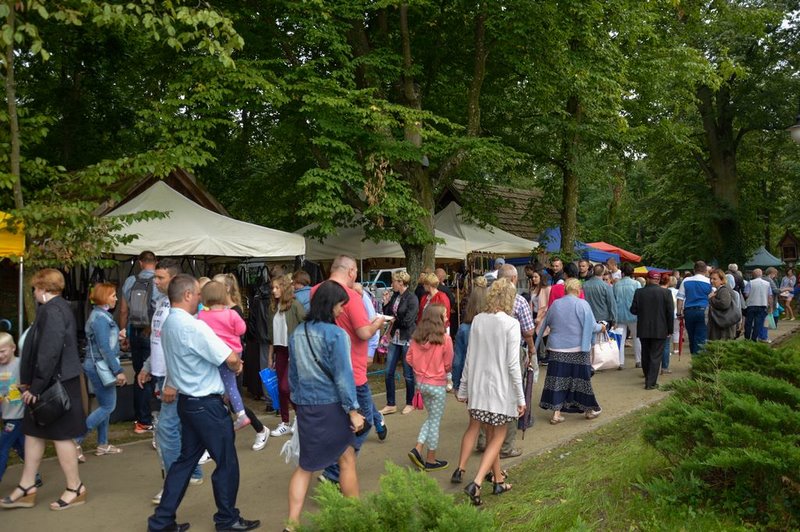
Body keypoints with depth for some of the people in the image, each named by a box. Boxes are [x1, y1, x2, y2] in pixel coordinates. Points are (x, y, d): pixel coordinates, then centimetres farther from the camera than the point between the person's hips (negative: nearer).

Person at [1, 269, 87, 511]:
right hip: (52, 382, 10)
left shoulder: (51, 311, -19)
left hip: (56, 384, -10)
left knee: (61, 435, 1)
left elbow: (49, 352, -25)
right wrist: (29, 381, 17)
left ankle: (75, 488, 14)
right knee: (33, 432, 15)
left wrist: (36, 386, -20)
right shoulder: (60, 307, 13)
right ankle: (27, 488, 24)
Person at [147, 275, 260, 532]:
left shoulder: (168, 324, 6)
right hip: (207, 404, -9)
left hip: (187, 401, 9)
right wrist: (237, 365, -2)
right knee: (227, 462, 7)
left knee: (186, 459, 17)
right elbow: (231, 358, -25)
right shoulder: (194, 327, -23)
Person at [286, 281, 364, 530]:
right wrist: (353, 410, -10)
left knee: (305, 466, 14)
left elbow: (292, 374, 12)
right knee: (346, 461, 12)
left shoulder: (297, 333, 4)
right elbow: (343, 375, -15)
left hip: (305, 407, 5)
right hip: (331, 406, -5)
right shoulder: (336, 334, -15)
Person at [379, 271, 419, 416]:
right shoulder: (394, 296, 6)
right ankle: (390, 404, 19)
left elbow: (407, 322, -17)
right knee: (388, 372, 8)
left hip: (407, 340, -7)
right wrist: (386, 302, -3)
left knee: (408, 374, 5)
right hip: (395, 338, 7)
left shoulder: (412, 299, -14)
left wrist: (394, 320, -3)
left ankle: (410, 403, 23)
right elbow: (387, 315, 8)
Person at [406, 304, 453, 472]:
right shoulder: (445, 339, -18)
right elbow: (448, 365, -9)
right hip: (437, 385, -5)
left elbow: (409, 358, 2)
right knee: (435, 422, 8)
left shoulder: (416, 337, -4)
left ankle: (417, 449, 9)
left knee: (431, 418, 22)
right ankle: (431, 460, 18)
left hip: (421, 382, 5)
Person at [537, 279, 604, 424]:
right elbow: (592, 326, -9)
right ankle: (589, 410, 26)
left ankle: (556, 413, 3)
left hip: (557, 349, 3)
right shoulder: (583, 305, -10)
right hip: (578, 350, -2)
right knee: (580, 378, 9)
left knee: (558, 380, 4)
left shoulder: (555, 304, 0)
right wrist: (601, 327, 12)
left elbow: (547, 323, 12)